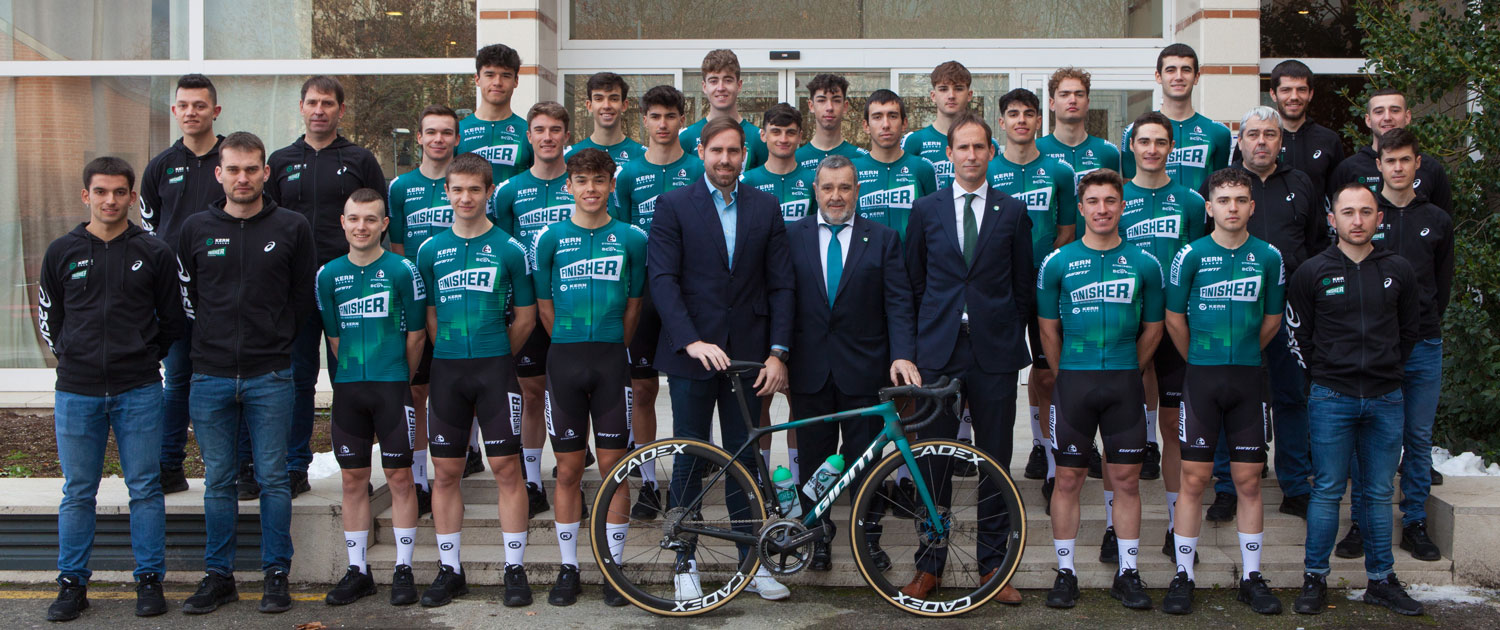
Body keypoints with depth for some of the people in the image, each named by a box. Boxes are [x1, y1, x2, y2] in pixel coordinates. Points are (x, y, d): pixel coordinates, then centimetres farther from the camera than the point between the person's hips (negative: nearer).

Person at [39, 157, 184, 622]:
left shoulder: (154, 253, 3)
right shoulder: (62, 252, 6)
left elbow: (173, 320, 10)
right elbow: (48, 317, 15)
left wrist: (145, 357, 8)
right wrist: (74, 357, 9)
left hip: (139, 391, -1)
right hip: (76, 392, 1)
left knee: (145, 488, 3)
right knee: (78, 492, 7)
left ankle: (150, 580, 13)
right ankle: (72, 583, 17)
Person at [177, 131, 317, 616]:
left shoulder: (292, 228, 2)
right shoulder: (196, 229, 7)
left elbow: (305, 297, 7)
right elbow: (186, 294, 14)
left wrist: (276, 341, 7)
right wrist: (216, 338, 9)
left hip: (271, 376, -2)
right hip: (210, 375, 2)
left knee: (273, 479, 2)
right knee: (218, 481, 8)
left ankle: (276, 575, 11)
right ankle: (219, 576, 18)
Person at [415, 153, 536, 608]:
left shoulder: (509, 249, 1)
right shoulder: (431, 250, 8)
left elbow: (526, 316, 5)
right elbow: (429, 315, 13)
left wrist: (495, 356, 5)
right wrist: (453, 356, 7)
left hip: (495, 369, -2)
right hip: (446, 370, 3)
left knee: (506, 468, -2)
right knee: (446, 472, 6)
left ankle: (515, 569, 6)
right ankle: (450, 569, 16)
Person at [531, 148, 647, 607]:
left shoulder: (631, 238, 4)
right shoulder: (551, 238, 3)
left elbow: (633, 304, 9)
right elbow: (544, 305, 8)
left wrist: (611, 350, 9)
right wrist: (573, 348, 9)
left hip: (611, 362, 0)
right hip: (565, 361, 0)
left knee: (613, 465, 3)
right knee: (568, 469, 6)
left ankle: (615, 566, 14)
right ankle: (568, 566, 16)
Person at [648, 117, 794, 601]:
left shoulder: (765, 207, 8)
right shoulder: (673, 206, 0)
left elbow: (780, 284, 5)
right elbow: (663, 279, -8)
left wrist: (777, 352, -4)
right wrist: (692, 341, -19)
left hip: (747, 354, 2)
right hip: (691, 353, -2)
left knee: (744, 458, 9)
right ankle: (685, 564, 17)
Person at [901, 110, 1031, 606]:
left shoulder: (1013, 212, 6)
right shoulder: (925, 210, 8)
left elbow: (1024, 286, 9)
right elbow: (913, 281, 10)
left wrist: (1006, 333, 5)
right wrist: (925, 336, 6)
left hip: (994, 351, 0)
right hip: (938, 350, 0)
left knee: (995, 460, 5)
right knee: (932, 459, 4)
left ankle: (993, 564, 17)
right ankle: (929, 564, 16)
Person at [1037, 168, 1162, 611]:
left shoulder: (1144, 264, 4)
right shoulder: (1058, 263, 1)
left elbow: (1153, 329, 11)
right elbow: (1048, 329, 7)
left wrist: (1127, 372, 10)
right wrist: (1067, 376, 9)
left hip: (1124, 383, 1)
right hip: (1073, 382, -1)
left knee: (1127, 479, 5)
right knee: (1068, 479, 3)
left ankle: (1128, 574, 15)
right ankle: (1065, 571, 13)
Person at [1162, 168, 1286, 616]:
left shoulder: (1269, 257, 4)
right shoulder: (1191, 255, -2)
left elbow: (1272, 319, 15)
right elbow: (1174, 318, 6)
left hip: (1248, 378, 2)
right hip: (1201, 378, -2)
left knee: (1249, 480, 5)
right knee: (1194, 479, 0)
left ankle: (1252, 576, 16)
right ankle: (1183, 575, 9)